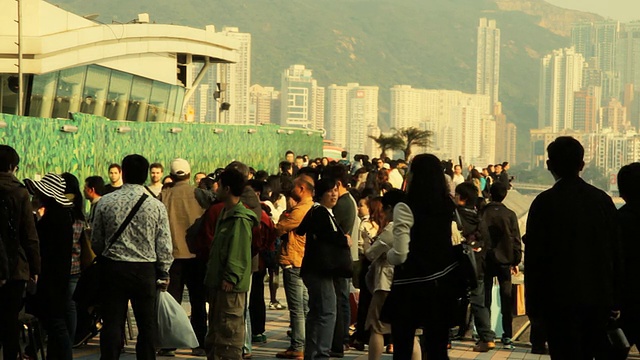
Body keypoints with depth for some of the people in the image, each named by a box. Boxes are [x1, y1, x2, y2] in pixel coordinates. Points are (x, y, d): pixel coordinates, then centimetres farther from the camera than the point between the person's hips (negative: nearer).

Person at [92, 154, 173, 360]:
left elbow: (96, 242, 4)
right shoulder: (156, 206, -5)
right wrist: (164, 275, 11)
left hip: (113, 267, 1)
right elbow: (164, 247, -2)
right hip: (146, 271, -1)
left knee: (112, 323, 3)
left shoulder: (105, 202, -3)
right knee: (147, 325, 7)